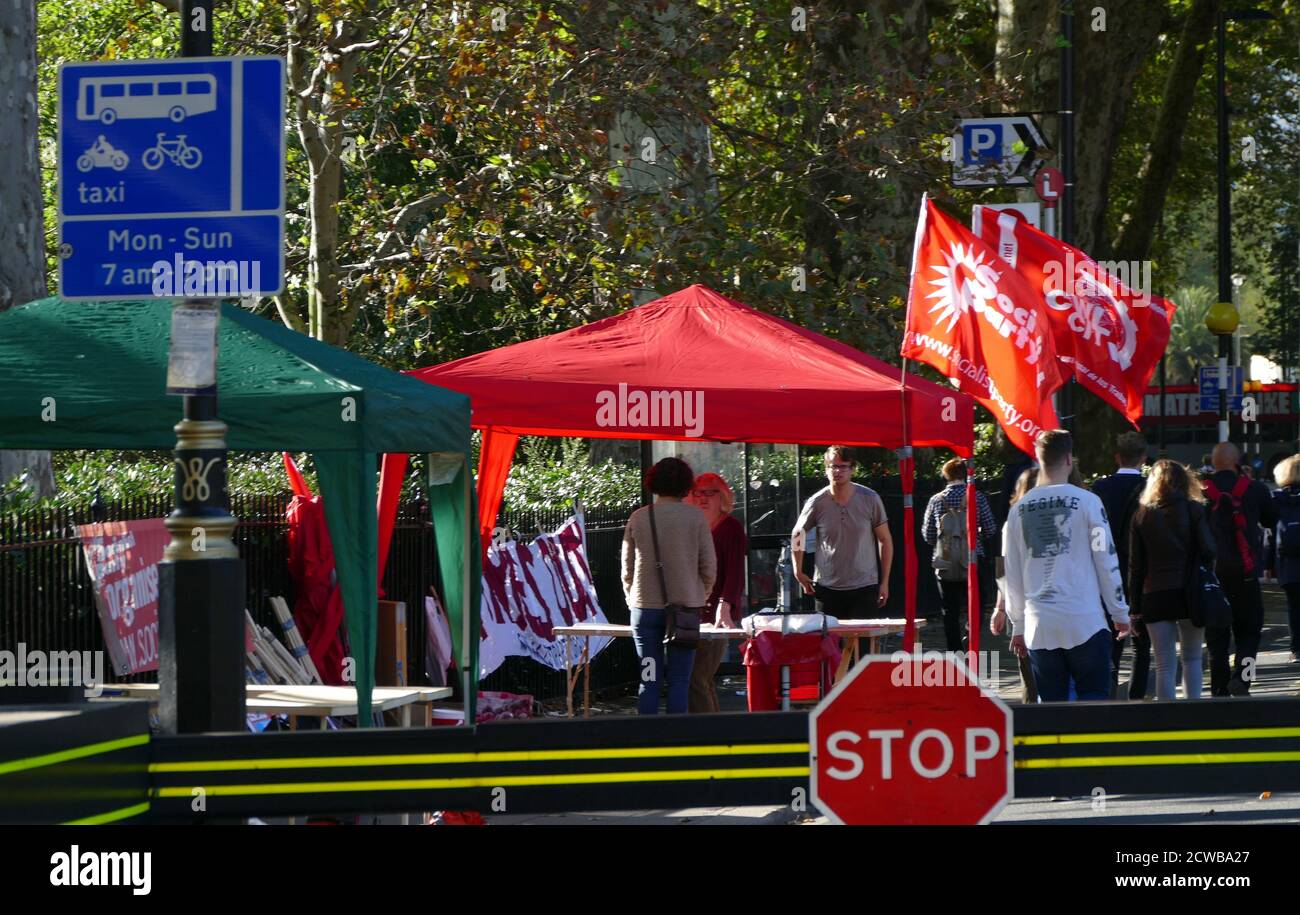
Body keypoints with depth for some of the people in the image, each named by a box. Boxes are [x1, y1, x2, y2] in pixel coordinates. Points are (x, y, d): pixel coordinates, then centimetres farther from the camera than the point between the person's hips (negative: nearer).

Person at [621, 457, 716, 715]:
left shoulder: (638, 518, 2)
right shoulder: (694, 517, -2)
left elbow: (627, 567, 8)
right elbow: (709, 566, 1)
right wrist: (701, 597, 16)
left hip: (645, 607, 1)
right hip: (685, 606, -1)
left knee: (649, 679, 4)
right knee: (679, 680, 0)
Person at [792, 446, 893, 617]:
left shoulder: (870, 499, -3)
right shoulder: (817, 503, -3)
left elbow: (885, 540, 4)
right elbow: (797, 535, 13)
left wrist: (884, 582, 2)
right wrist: (798, 572, 9)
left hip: (864, 588, -1)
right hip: (827, 588, 1)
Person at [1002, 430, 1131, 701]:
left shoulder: (1020, 509, 7)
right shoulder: (1086, 501, -4)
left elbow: (1012, 574, 11)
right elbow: (1106, 562, -2)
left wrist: (1018, 625, 20)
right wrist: (1120, 613, 8)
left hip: (1039, 627, 3)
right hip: (1084, 622, -3)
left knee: (1050, 705, 7)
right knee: (1094, 699, 2)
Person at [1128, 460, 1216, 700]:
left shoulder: (1142, 515, 5)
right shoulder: (1195, 511, 0)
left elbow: (1135, 565, 3)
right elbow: (1209, 551, -9)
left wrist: (1134, 607, 5)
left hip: (1155, 596, 1)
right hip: (1190, 593, -1)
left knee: (1165, 665, 2)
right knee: (1192, 659, 12)